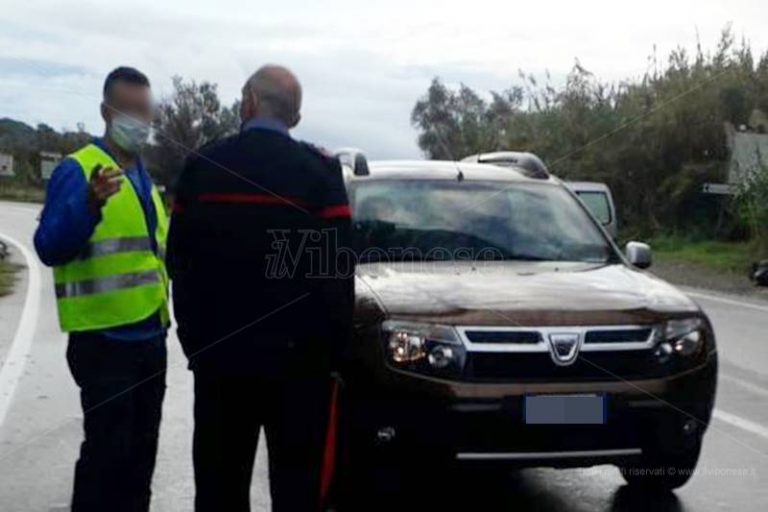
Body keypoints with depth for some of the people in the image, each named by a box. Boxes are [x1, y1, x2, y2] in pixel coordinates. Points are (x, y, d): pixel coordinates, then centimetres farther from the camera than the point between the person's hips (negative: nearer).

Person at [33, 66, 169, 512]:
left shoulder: (143, 178, 15)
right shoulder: (78, 169, -10)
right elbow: (50, 248, -24)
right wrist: (90, 204, -37)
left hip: (149, 336, 8)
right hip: (104, 339, -8)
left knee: (141, 452, 16)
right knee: (107, 452, -6)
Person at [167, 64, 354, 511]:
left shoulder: (203, 165, 2)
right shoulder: (320, 171, -6)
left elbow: (180, 261, 5)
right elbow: (335, 270, -8)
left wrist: (194, 336, 13)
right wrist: (333, 349, 1)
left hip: (218, 350, 3)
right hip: (297, 352, -2)